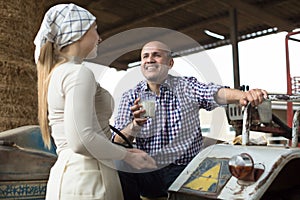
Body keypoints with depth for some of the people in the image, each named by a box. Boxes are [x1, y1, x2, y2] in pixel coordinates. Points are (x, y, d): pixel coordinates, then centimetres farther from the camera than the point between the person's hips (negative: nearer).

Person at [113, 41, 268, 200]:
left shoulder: (187, 87, 3)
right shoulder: (130, 97, 5)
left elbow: (216, 93, -18)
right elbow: (117, 144, -4)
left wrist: (244, 95, -39)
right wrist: (136, 124, -24)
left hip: (185, 169, -1)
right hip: (146, 173, 1)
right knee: (118, 171, -27)